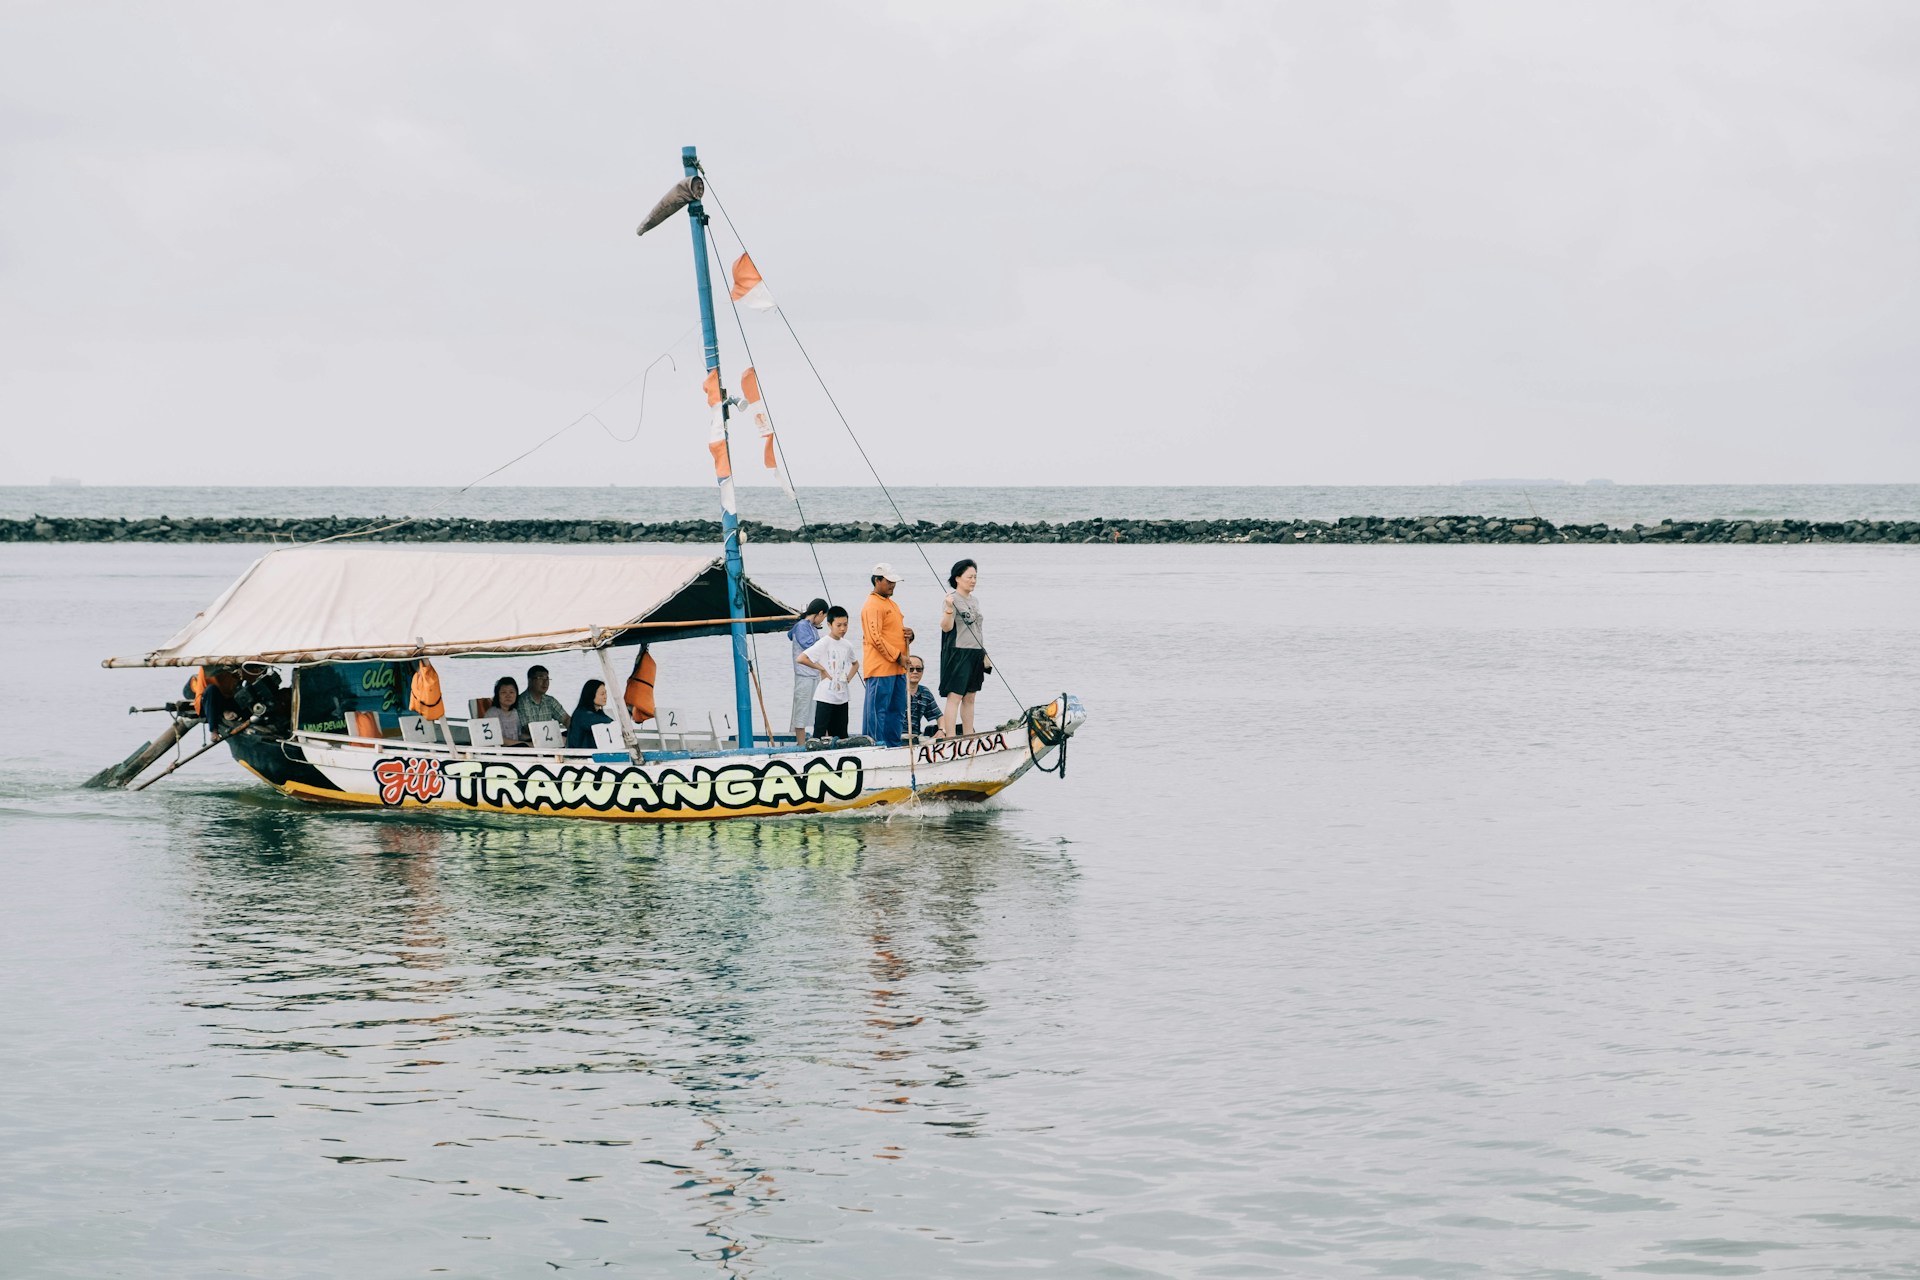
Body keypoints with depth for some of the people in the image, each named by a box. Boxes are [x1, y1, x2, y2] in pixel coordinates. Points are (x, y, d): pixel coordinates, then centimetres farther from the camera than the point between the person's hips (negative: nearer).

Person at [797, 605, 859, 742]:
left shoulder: (847, 645, 8)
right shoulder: (824, 643, -11)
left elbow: (855, 664, 26)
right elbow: (801, 658, -19)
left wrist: (848, 678, 8)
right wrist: (822, 669, -14)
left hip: (842, 696, 6)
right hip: (825, 696, -6)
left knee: (841, 735, 8)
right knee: (820, 732, -6)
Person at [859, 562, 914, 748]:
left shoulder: (892, 605, 21)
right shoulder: (872, 605, -10)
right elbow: (875, 638, -17)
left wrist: (909, 634, 6)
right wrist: (898, 656, -17)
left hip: (898, 668, 10)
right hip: (880, 668, -10)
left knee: (897, 711, 11)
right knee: (877, 710, -8)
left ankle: (893, 747, 17)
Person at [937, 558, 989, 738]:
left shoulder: (974, 601, 15)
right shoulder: (952, 599, -10)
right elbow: (946, 627, -18)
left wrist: (984, 654, 22)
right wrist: (949, 609, -35)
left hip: (975, 655, 8)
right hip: (958, 654, -8)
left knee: (969, 698, 11)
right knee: (955, 697, -11)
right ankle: (950, 738, -13)